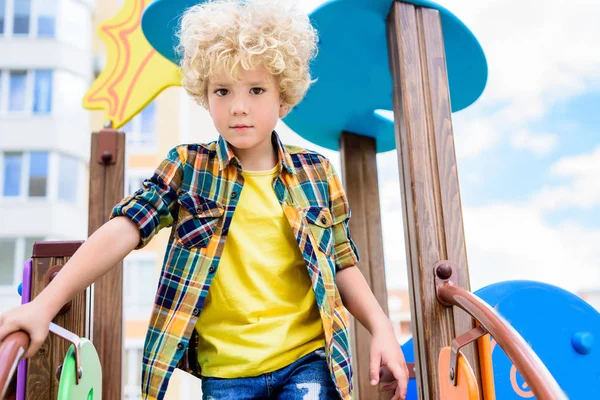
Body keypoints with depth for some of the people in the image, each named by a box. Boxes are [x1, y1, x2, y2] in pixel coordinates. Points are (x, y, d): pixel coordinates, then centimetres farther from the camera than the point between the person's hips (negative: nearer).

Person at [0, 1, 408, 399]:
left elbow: (341, 264, 8)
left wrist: (382, 328, -2)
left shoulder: (316, 173, 2)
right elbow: (122, 230, -12)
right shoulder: (187, 168, -1)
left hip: (307, 361, 1)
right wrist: (45, 304, -21)